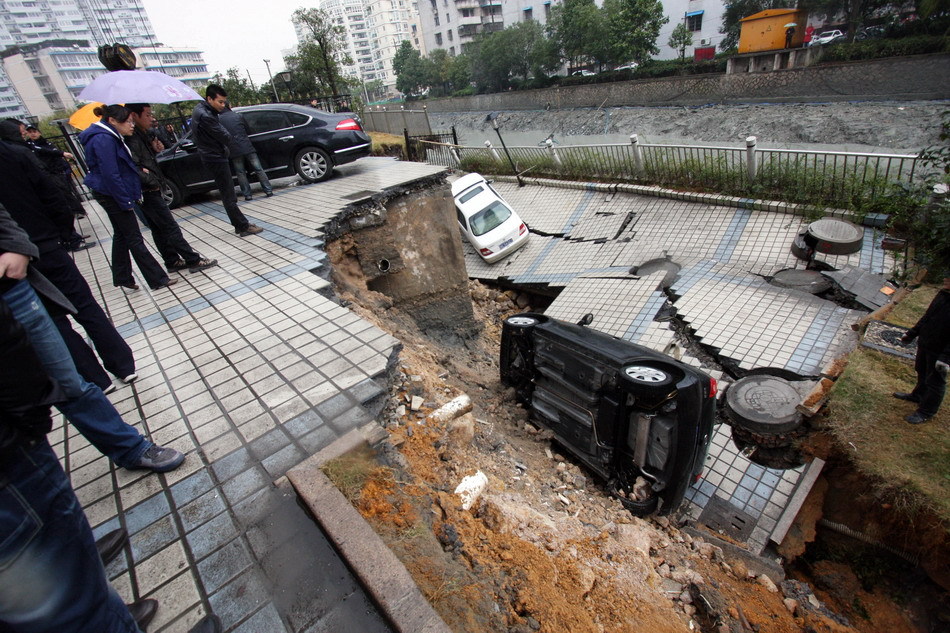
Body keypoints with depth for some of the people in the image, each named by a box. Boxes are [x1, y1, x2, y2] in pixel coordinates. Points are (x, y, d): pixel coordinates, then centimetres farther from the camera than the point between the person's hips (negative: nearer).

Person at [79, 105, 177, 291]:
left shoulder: (109, 137, 13)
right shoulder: (103, 139, -19)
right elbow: (110, 174, -22)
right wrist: (126, 202, -21)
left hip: (111, 194, 11)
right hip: (112, 194, -11)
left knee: (121, 235, 16)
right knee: (134, 238, -8)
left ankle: (122, 279, 25)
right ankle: (158, 280, -5)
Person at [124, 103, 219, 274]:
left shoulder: (143, 135, 13)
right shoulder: (133, 140, -17)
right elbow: (134, 169, -25)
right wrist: (153, 182, -15)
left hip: (150, 192, 10)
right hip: (148, 193, -10)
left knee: (159, 229, 13)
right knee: (171, 228, -6)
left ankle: (172, 262, 21)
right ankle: (194, 261, -3)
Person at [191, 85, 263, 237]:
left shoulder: (200, 109, 11)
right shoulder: (205, 116, -22)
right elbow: (225, 137, -19)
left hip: (213, 156, 10)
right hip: (215, 157, -10)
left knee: (228, 192, 13)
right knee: (228, 194, -7)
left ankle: (240, 224, 19)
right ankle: (243, 227, -4)